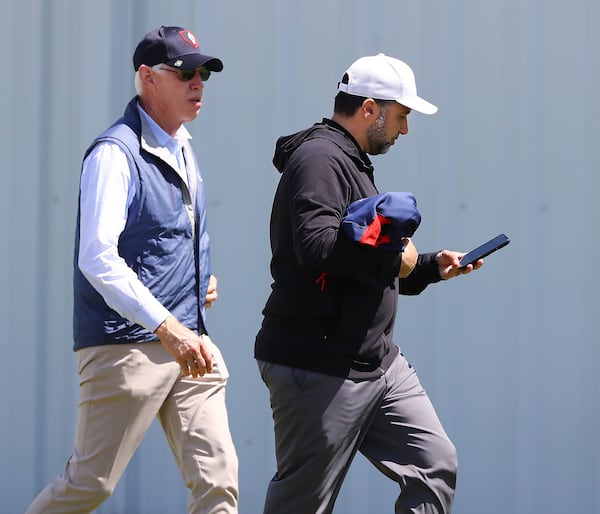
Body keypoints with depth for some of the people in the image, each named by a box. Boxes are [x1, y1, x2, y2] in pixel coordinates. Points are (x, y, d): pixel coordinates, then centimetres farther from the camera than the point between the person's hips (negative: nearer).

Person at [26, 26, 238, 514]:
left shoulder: (183, 149, 15)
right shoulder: (116, 153, -12)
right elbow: (97, 258, -22)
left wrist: (204, 279, 11)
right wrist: (168, 328, -28)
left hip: (188, 343, 8)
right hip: (127, 344, -8)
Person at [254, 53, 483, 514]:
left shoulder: (353, 163, 20)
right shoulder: (319, 159, -14)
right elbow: (317, 245, -31)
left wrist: (431, 267, 18)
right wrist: (393, 259, -17)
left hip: (379, 363, 10)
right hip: (317, 368, -10)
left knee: (436, 463, 3)